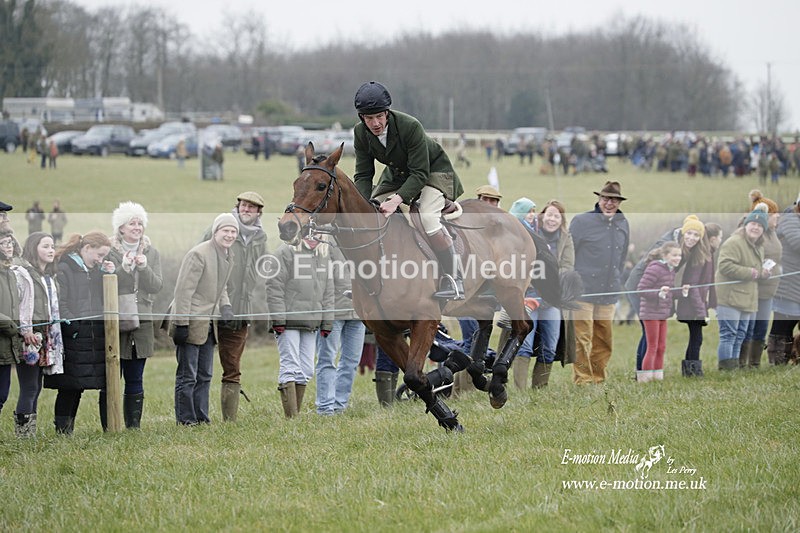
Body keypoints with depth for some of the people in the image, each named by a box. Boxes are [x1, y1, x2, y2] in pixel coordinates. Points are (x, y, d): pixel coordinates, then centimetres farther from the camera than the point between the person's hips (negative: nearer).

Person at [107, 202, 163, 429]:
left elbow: (157, 286, 2)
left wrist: (144, 268, -14)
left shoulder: (151, 253, 11)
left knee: (135, 380, 7)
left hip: (142, 321, 3)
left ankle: (134, 425, 12)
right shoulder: (110, 252, -1)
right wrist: (123, 268, -22)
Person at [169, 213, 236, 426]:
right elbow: (183, 290, -19)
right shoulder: (198, 254, -18)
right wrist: (181, 324, -22)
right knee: (187, 375, -4)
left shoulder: (228, 256, 10)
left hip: (208, 324, 9)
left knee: (204, 375, 13)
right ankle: (185, 419, 1)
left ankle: (201, 417, 20)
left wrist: (225, 307, 3)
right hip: (191, 323, -9)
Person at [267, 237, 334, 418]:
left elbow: (328, 292, 19)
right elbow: (274, 286, -9)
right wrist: (278, 318, -14)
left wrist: (327, 321, 11)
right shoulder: (286, 252, -5)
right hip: (289, 322, -6)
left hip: (312, 323, 6)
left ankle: (296, 413, 14)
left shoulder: (324, 256, 15)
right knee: (290, 367, -9)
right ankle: (291, 417, -11)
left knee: (306, 371, 6)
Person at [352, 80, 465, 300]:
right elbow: (363, 175, -10)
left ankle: (454, 280, -21)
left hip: (432, 171, -7)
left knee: (427, 218, -31)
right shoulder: (361, 133, -16)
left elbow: (420, 174, -32)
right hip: (396, 174, 7)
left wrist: (397, 199, -44)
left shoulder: (410, 127, -33)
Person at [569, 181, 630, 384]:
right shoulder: (582, 221, -4)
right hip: (583, 290, -5)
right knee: (582, 338, -6)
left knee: (604, 340, 8)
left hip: (608, 292, 5)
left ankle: (598, 378, 17)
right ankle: (582, 379, -2)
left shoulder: (623, 225, 12)